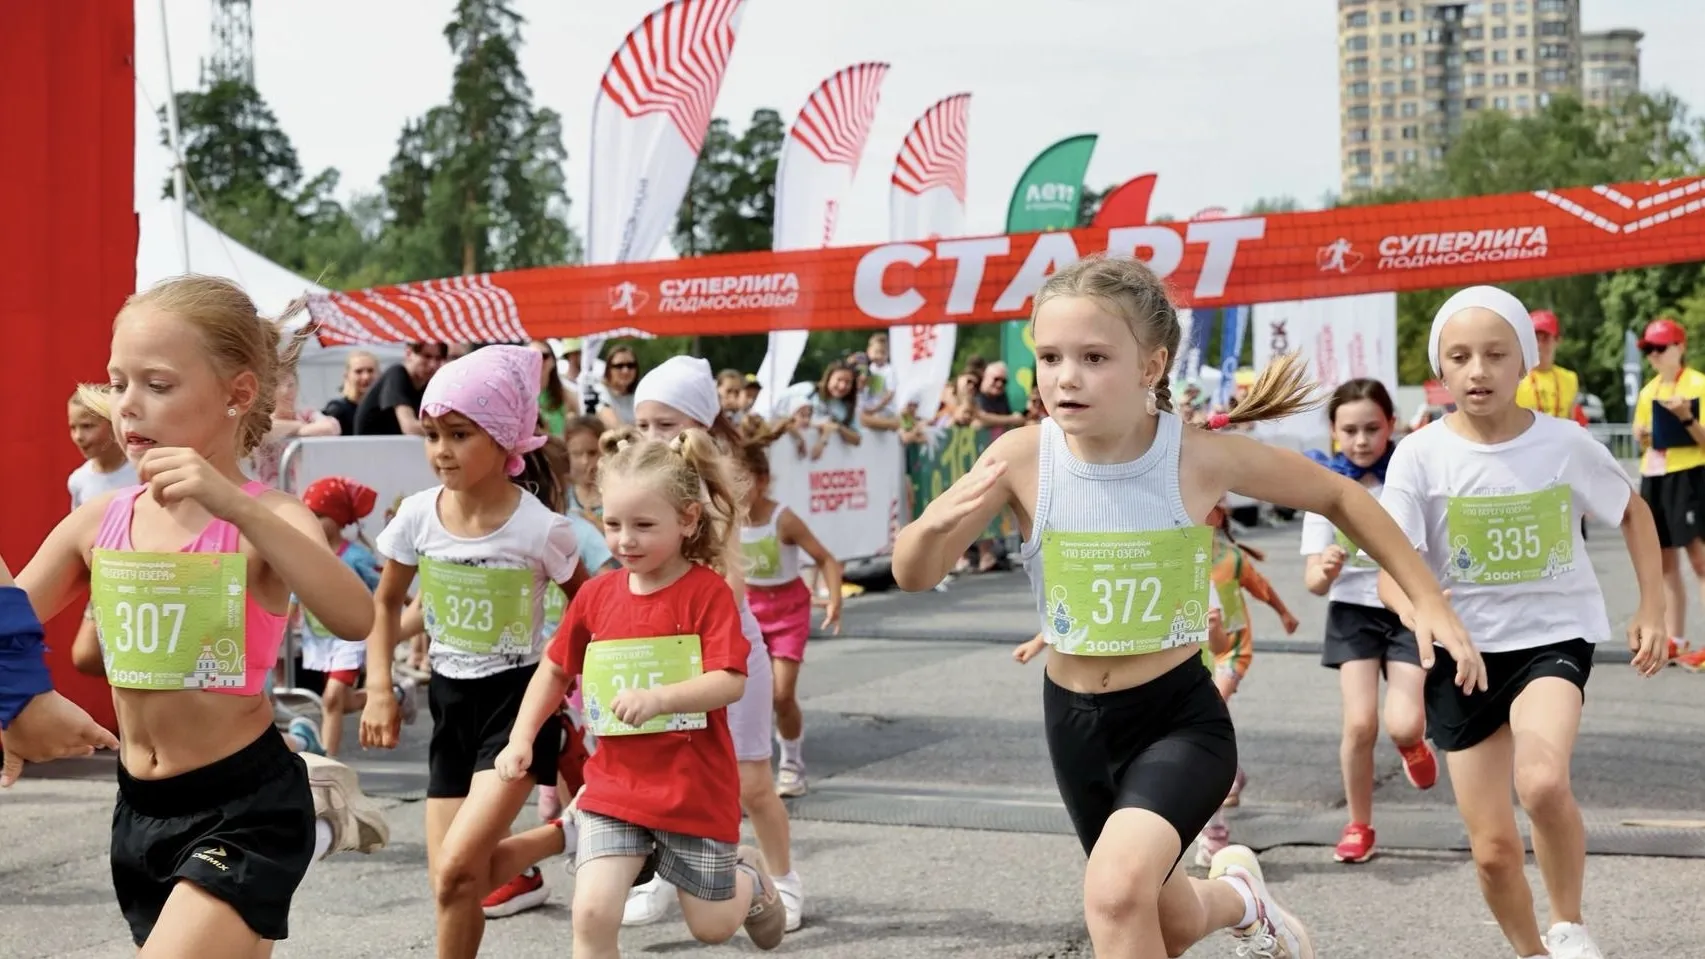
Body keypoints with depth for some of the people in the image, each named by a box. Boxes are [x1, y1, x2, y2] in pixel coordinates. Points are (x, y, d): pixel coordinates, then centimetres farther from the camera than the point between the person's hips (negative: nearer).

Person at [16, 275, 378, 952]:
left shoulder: (266, 518, -13)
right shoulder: (97, 522, 2)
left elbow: (355, 618, -31)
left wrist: (236, 507, -37)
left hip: (246, 806, -6)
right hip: (140, 809, 6)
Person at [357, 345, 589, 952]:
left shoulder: (540, 527, -17)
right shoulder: (417, 516, -6)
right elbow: (387, 604, 9)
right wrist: (379, 689, -1)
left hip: (518, 700, -5)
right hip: (450, 701, 5)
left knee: (458, 868, -18)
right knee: (451, 883, 3)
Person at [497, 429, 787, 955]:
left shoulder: (707, 591, -12)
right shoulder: (596, 595, 0)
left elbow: (729, 683, -21)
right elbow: (555, 670, 14)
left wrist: (659, 698, -36)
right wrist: (521, 737, 6)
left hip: (696, 789, -3)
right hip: (614, 788, 3)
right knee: (593, 913, -14)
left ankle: (749, 874, 48)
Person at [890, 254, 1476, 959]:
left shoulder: (1201, 457, -19)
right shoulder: (1022, 457, -15)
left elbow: (1340, 498, -2)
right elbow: (914, 577, -10)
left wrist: (1429, 602, -2)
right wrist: (935, 523, -32)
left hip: (1180, 715, -3)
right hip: (1075, 721, 3)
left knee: (1118, 892, -31)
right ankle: (1238, 895, 57)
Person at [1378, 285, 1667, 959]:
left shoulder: (1565, 443, -6)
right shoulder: (1421, 456, -10)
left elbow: (1633, 512, 12)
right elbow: (1391, 569, -14)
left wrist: (1652, 609, 5)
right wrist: (1418, 613, -35)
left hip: (1553, 636, -1)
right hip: (1463, 651, 1)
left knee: (1543, 783, -30)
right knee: (1493, 848, 3)